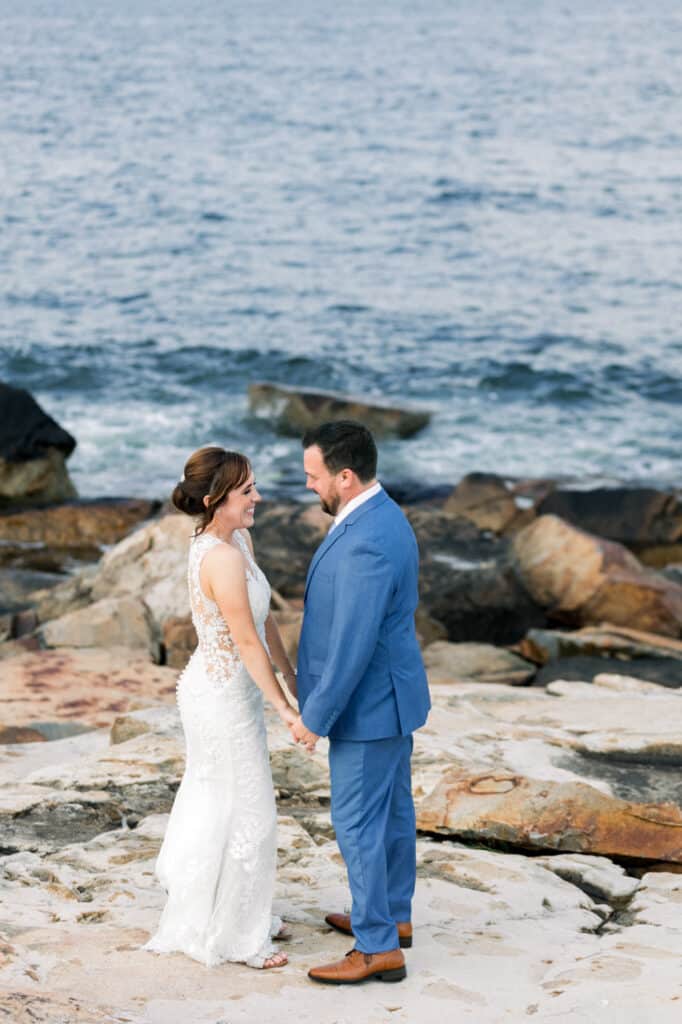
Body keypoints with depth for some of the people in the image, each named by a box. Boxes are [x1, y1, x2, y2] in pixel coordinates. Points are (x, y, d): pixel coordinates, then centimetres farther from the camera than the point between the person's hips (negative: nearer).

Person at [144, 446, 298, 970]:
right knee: (247, 814, 4)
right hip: (223, 697, -9)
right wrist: (285, 709, -18)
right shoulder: (222, 558, -27)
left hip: (228, 690, 9)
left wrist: (294, 677, 12)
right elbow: (248, 642, -24)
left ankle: (248, 917, 37)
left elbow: (263, 619, 10)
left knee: (220, 806, 21)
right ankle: (236, 936, 18)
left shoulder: (238, 541, 3)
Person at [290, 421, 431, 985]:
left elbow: (352, 645, -28)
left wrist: (314, 717, -19)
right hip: (391, 691, 10)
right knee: (392, 810, 20)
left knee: (358, 824, -1)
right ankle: (393, 916, 34)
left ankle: (378, 946, 7)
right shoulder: (382, 516, 4)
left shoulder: (366, 543, -30)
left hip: (368, 704, -10)